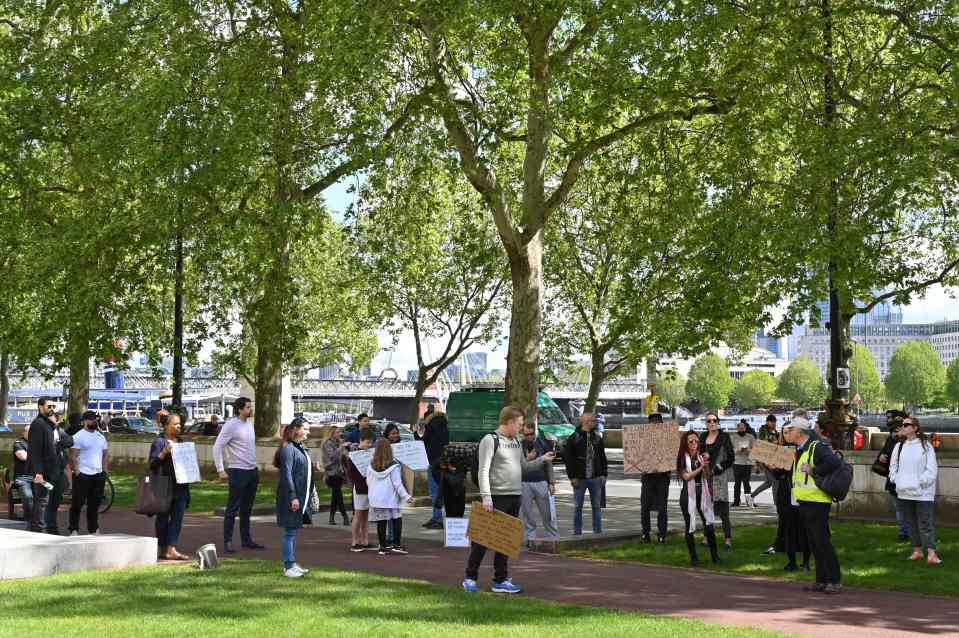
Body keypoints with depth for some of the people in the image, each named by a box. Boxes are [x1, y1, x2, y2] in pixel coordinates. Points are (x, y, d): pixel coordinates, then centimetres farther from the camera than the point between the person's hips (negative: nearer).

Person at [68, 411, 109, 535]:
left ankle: (93, 529, 18)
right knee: (78, 504, -2)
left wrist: (105, 472, 10)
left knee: (95, 504, 10)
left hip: (98, 474, 6)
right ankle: (74, 530, 2)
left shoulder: (101, 436, 15)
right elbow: (73, 456, -8)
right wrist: (77, 472, -15)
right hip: (82, 474, -6)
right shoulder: (79, 436, -4)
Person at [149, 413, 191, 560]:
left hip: (180, 486, 6)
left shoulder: (180, 441, 15)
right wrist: (165, 452, -24)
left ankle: (171, 550, -2)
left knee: (177, 518, 0)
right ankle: (163, 549, 13)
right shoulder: (159, 442, -5)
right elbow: (152, 463, -11)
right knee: (163, 517, 4)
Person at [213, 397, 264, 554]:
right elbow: (217, 447, -14)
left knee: (247, 508, 14)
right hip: (238, 471, -8)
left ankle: (246, 539, 21)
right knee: (232, 508, -3)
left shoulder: (249, 423, 11)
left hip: (253, 471, 8)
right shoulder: (231, 425, -12)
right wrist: (220, 470, -15)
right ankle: (227, 542, 1)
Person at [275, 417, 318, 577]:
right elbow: (287, 474, -18)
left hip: (302, 496, 9)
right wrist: (292, 497, -22)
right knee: (290, 531, -4)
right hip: (291, 496, -9)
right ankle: (288, 567, 1)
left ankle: (292, 563, 22)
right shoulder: (288, 448, -14)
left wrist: (313, 467, 4)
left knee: (294, 530, 15)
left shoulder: (302, 448, 14)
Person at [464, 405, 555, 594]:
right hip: (497, 497, -8)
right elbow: (484, 471, -14)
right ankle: (470, 578, 7)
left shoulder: (516, 443, 17)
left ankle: (500, 580, 15)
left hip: (515, 497, 8)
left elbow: (524, 467, 25)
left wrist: (542, 460, 10)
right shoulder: (490, 440, -8)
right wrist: (486, 497, -21)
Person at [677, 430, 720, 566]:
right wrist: (700, 467, -16)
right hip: (689, 495, -3)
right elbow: (686, 476, -12)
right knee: (689, 526, 2)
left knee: (709, 524, -2)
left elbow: (707, 476, 11)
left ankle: (714, 555, 11)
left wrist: (706, 465, -4)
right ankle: (693, 557, 12)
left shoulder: (701, 457, 7)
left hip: (702, 493, 3)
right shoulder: (682, 458, -2)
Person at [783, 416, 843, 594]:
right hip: (804, 502, 10)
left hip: (817, 502, -10)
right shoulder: (799, 450, 16)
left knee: (822, 541, -9)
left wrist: (813, 471, -24)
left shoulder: (817, 447, -15)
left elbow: (834, 462, -30)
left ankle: (835, 581, -3)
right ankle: (821, 580, 18)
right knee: (813, 542, 12)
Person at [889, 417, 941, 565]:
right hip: (904, 492, 5)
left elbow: (932, 469, -7)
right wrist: (897, 480, 0)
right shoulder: (899, 446, 10)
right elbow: (893, 466, 15)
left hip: (923, 492, -5)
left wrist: (921, 482, -14)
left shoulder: (925, 445, -4)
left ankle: (931, 553, -12)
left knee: (925, 523, -9)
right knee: (911, 523, 10)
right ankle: (917, 551, 19)